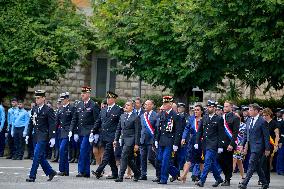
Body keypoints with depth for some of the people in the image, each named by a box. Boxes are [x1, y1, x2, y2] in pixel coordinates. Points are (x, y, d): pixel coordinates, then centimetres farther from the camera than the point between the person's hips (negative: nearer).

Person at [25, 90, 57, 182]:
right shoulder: (34, 109, 12)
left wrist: (52, 138, -16)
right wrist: (28, 135, 12)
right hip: (37, 136, 7)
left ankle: (32, 176, -7)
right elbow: (31, 123, 17)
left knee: (37, 155, -10)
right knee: (40, 157, 10)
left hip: (44, 136, -7)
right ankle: (50, 172, 23)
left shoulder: (48, 110, -9)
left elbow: (52, 125, -11)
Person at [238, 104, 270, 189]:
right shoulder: (249, 120, 12)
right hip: (251, 146, 8)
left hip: (258, 146, -8)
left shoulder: (262, 122, -10)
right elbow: (246, 133, 19)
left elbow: (266, 136, -9)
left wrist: (267, 149, -10)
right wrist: (243, 144, 13)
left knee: (252, 164, -13)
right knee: (257, 165, 13)